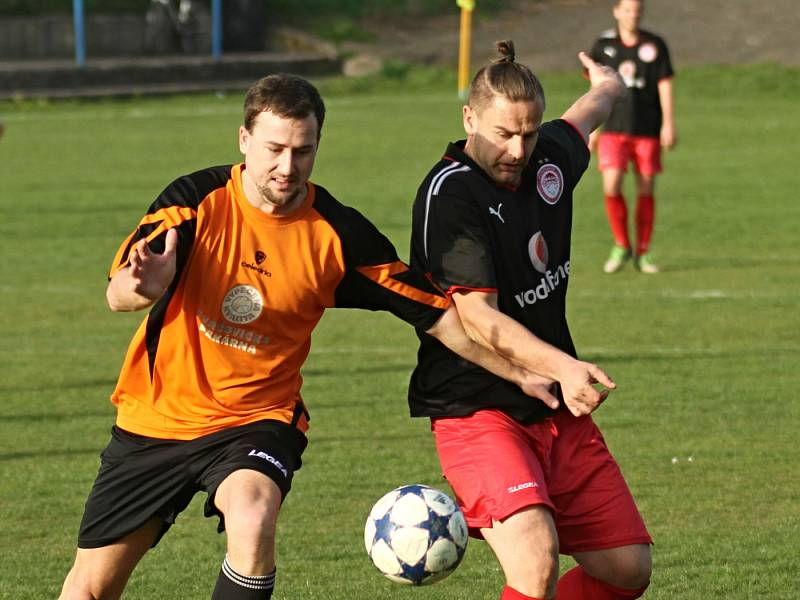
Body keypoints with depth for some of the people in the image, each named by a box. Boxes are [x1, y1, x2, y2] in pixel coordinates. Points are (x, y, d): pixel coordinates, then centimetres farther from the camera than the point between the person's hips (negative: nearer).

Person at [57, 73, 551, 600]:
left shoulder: (340, 234, -10)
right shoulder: (197, 200, -13)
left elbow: (435, 313, -2)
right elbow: (117, 295, -20)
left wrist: (519, 373, -5)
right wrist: (144, 287, -44)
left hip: (257, 421, -1)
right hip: (157, 416, 1)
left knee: (252, 522, -34)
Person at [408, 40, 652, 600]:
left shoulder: (550, 158, 4)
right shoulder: (449, 194, -18)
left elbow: (580, 121, 31)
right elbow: (477, 316, -27)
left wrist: (607, 87, 52)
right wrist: (562, 366, -40)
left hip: (559, 409, 8)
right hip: (479, 410, -8)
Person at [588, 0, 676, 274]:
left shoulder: (655, 45, 1)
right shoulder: (603, 46, 4)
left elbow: (665, 85, 0)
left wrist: (668, 124, -10)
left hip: (648, 130, 0)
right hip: (613, 129, 0)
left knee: (646, 190, 2)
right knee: (611, 186, -13)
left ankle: (642, 253, 13)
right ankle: (621, 246, 6)